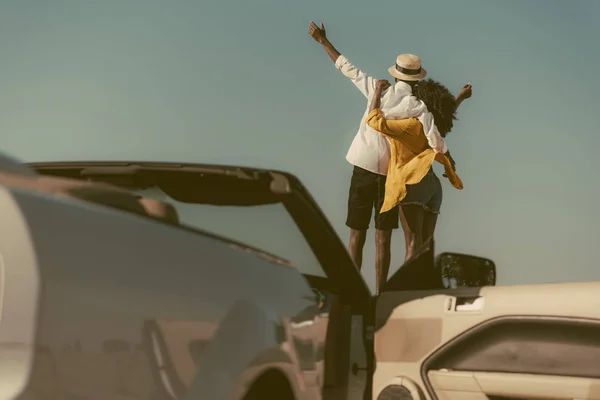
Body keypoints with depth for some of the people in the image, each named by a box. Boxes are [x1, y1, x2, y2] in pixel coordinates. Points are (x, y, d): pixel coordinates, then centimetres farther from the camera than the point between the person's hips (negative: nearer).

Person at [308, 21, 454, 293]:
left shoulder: (378, 90, -3)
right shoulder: (418, 107, -6)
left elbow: (347, 68, 5)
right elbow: (436, 143, -11)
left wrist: (323, 40, 16)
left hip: (364, 168, 1)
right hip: (391, 174, -1)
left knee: (357, 237, 6)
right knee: (383, 240, 4)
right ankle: (379, 295, 1)